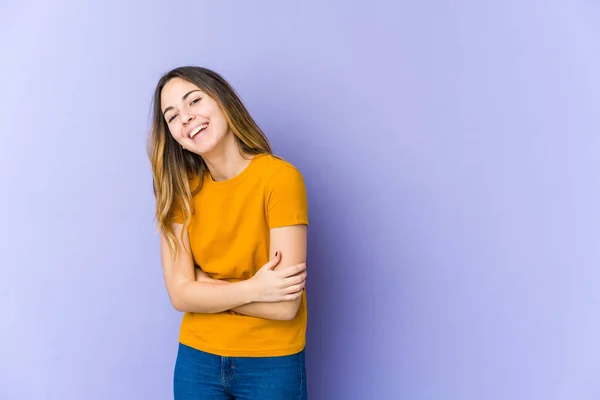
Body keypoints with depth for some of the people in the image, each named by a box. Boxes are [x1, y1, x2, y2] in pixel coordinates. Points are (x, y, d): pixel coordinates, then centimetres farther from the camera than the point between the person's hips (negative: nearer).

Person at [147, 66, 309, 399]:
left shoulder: (280, 178, -19)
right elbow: (180, 294, -8)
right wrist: (251, 288, -21)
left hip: (272, 363, -3)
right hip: (197, 359, 3)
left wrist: (203, 284, -11)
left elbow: (285, 305, -21)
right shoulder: (181, 188, -4)